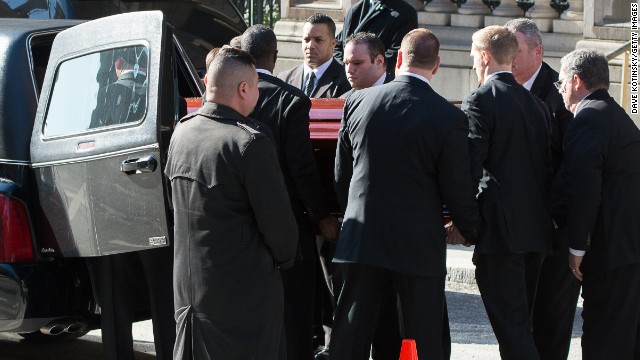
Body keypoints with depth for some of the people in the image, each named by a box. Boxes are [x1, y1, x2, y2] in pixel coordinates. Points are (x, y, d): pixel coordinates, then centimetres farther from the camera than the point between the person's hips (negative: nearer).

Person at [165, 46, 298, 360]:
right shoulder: (250, 143, -20)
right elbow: (277, 220, -16)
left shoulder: (181, 132, 3)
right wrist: (284, 258, 4)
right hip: (243, 294, -7)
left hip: (188, 287, 7)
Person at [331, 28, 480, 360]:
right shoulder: (449, 118, -10)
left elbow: (341, 175, 8)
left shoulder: (358, 103, -1)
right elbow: (458, 192, -7)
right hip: (419, 246, -2)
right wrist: (476, 235, 11)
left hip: (361, 242, 3)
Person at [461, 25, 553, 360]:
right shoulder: (536, 103, 13)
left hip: (500, 230, -8)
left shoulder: (480, 101, -9)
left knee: (509, 324, -6)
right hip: (537, 229, 8)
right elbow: (548, 166, 15)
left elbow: (470, 167, -14)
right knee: (521, 321, 17)